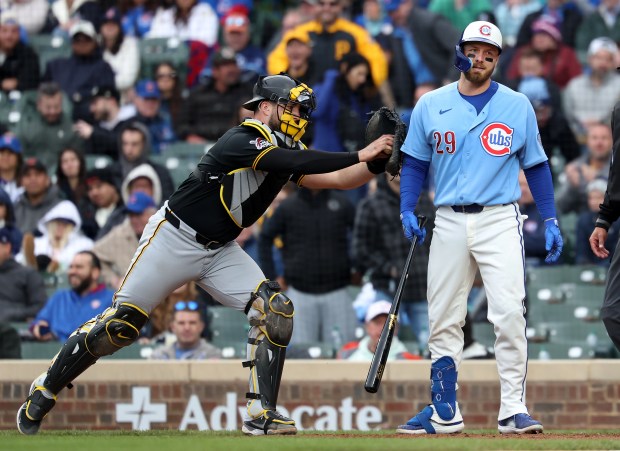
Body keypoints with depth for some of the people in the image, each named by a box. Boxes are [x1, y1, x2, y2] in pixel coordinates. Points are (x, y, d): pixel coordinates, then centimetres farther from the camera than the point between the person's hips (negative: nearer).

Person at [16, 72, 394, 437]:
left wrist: (376, 163, -19)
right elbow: (294, 163, -35)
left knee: (276, 311, -12)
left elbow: (334, 179, -3)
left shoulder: (287, 150, 4)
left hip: (220, 252, 8)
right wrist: (359, 155, -35)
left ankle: (261, 415, -11)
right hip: (175, 239, -8)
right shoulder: (242, 140, -22)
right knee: (120, 326, -7)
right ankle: (43, 393, 10)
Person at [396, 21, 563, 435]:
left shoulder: (517, 106, 5)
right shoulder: (431, 106, 7)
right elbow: (414, 163, 12)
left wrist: (550, 221, 3)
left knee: (509, 315, -14)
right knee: (443, 322, 4)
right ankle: (445, 414, 13)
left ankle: (514, 411, -12)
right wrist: (407, 211, -1)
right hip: (449, 225, 2)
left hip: (500, 221, -2)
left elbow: (536, 165, 9)